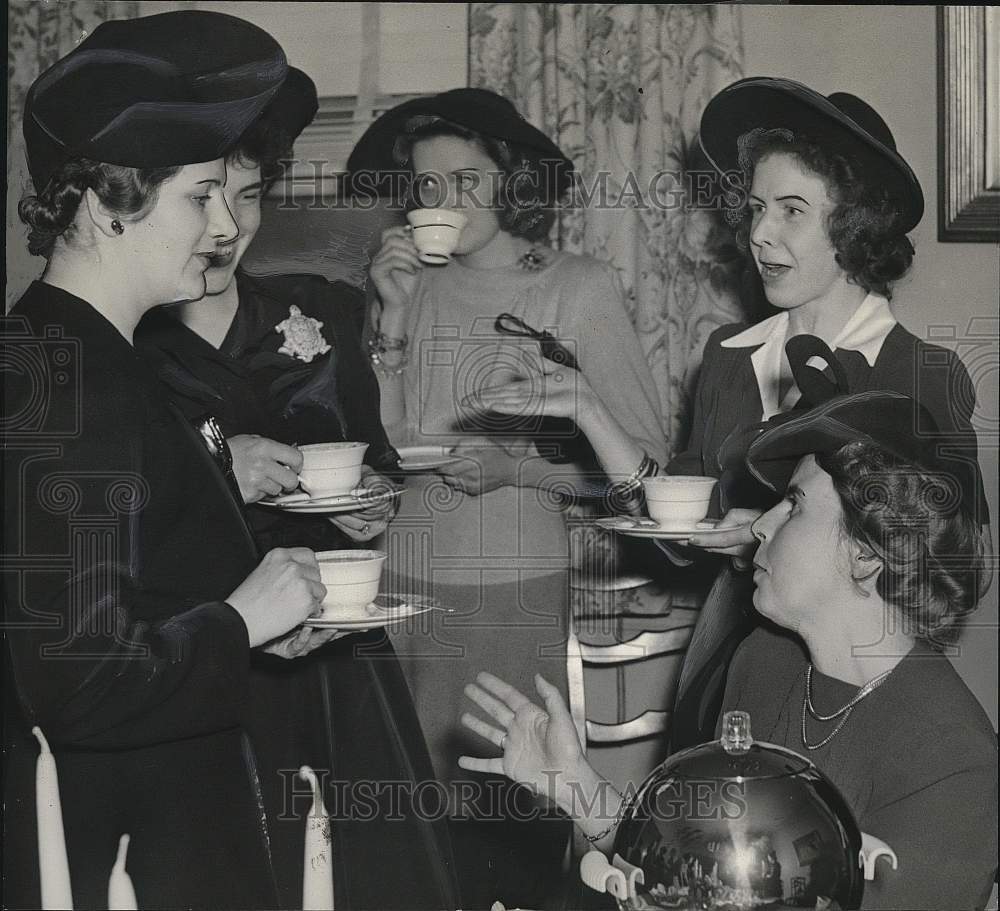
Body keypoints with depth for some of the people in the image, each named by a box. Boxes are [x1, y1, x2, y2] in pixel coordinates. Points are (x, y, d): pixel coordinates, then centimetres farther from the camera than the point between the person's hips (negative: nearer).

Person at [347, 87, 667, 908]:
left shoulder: (580, 288, 1)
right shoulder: (414, 284, 10)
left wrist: (514, 467, -14)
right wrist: (393, 315, -2)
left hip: (516, 590, -3)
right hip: (404, 582, 3)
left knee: (511, 811, -1)